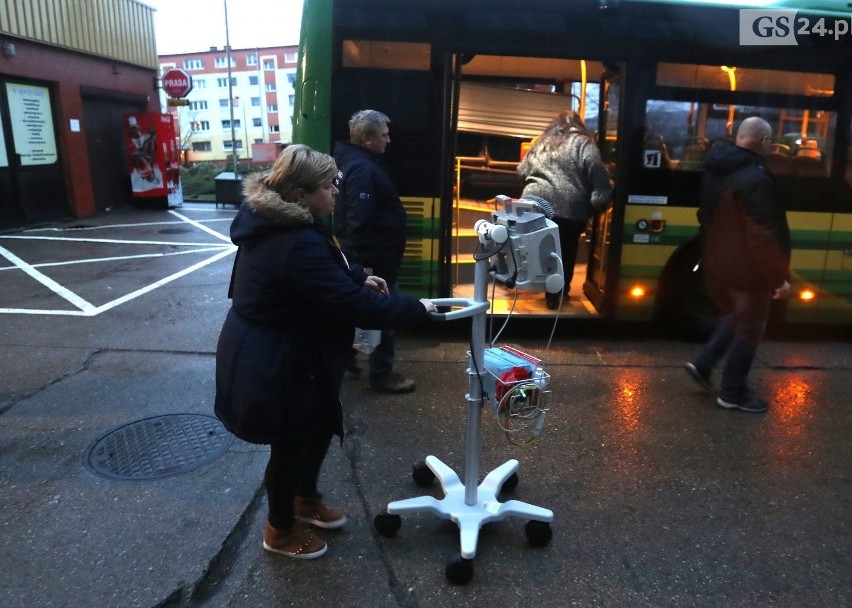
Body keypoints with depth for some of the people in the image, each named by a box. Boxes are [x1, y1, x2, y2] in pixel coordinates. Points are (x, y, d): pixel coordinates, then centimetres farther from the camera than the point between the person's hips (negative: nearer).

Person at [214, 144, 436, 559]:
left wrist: (359, 276, 3)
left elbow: (325, 273, 18)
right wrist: (416, 309, -19)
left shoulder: (276, 221, 1)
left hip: (275, 354, 10)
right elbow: (354, 306, -31)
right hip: (274, 365, -10)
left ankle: (306, 499, 48)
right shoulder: (296, 245, -32)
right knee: (291, 444, 11)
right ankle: (280, 530, 37)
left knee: (321, 425, 24)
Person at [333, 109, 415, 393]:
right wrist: (365, 263, -27)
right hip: (375, 257, -11)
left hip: (371, 254, 11)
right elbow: (359, 222, -29)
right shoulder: (363, 170, -24)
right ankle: (381, 374, 11)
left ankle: (346, 355, 35)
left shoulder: (359, 161, 11)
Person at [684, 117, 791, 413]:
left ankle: (703, 363, 20)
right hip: (747, 269, -8)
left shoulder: (715, 171, 6)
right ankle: (732, 393, 16)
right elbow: (764, 236, -25)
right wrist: (780, 275, -19)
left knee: (736, 317, 26)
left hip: (717, 264, 8)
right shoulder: (755, 179, -23)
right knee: (749, 328, 6)